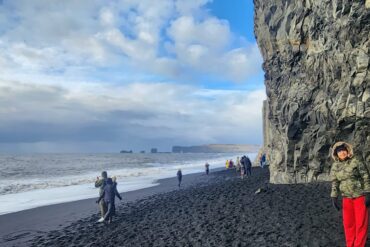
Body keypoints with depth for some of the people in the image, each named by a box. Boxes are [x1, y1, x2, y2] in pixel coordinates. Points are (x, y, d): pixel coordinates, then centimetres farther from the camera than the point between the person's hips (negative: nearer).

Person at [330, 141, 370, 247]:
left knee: (361, 223, 0)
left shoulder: (356, 162, -13)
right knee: (348, 223, 8)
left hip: (360, 195, -4)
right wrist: (334, 198, -3)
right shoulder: (334, 167, 0)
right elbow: (334, 183, 3)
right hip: (346, 197, 4)